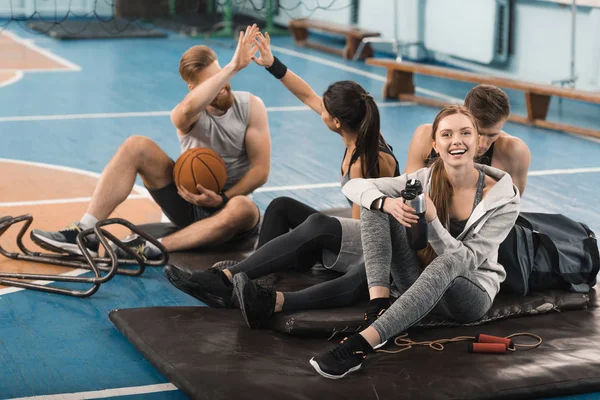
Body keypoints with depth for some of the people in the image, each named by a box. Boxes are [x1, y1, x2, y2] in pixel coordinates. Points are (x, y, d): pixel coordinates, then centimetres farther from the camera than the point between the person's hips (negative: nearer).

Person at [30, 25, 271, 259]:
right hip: (192, 201, 1)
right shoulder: (187, 115, -10)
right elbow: (189, 107, -38)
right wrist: (233, 67, -38)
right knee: (136, 146, -17)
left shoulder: (251, 107, -8)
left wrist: (222, 199, -23)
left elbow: (260, 170, -11)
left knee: (243, 209, -41)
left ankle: (149, 249, -42)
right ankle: (85, 233, -22)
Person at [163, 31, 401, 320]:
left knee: (317, 226, -35)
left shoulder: (369, 161, -23)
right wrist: (272, 64, 10)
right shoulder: (357, 136, 0)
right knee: (281, 206, -6)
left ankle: (226, 278, -38)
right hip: (355, 236, 9)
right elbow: (308, 96, 10)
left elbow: (362, 222, -17)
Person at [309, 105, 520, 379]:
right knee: (375, 205, -15)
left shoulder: (503, 199, -14)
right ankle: (380, 304, -31)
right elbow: (353, 186, -9)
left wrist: (432, 220, -34)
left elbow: (465, 261, -19)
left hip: (471, 295, -3)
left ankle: (361, 343, -51)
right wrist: (388, 203, -31)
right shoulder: (425, 180, -6)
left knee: (448, 263, -41)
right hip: (421, 284, 4)